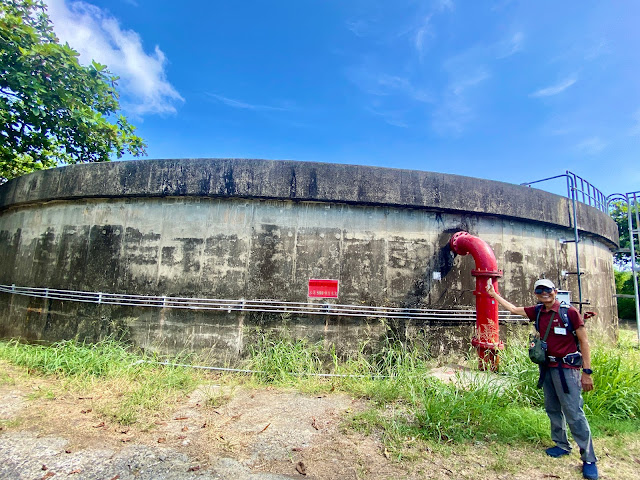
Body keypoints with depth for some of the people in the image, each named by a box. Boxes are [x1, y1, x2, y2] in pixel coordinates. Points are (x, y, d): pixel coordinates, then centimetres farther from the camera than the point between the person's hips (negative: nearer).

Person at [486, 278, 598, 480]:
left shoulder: (569, 312, -11)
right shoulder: (537, 312, 5)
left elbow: (583, 341, -8)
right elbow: (513, 308, 18)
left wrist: (587, 372, -11)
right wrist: (494, 294, 21)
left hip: (566, 368, -6)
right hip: (547, 367, 6)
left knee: (574, 413, -6)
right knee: (553, 409, 14)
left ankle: (589, 459, 6)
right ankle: (562, 446, 29)